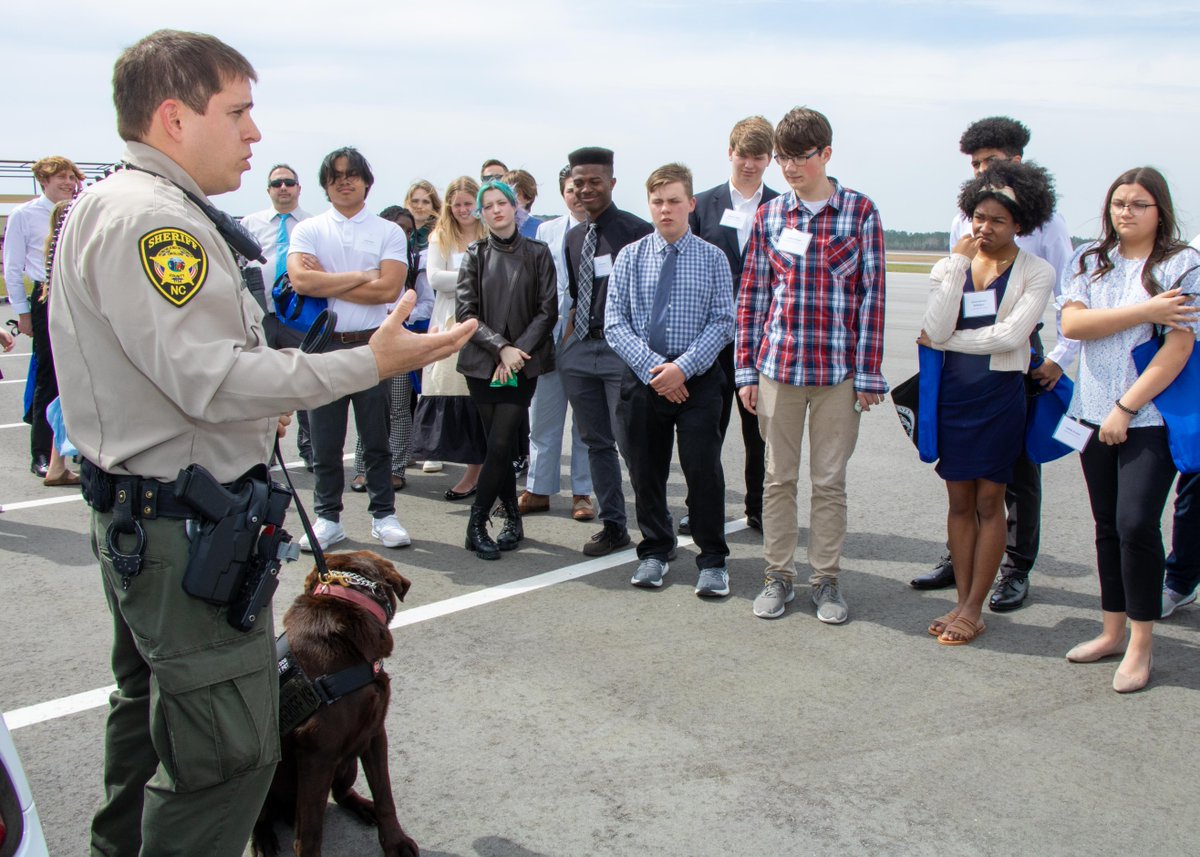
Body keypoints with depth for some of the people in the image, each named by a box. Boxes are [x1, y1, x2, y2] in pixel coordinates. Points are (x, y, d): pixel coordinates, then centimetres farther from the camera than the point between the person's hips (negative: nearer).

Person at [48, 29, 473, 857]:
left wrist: (259, 406, 19)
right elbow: (209, 377, -28)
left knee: (153, 701, 27)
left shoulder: (107, 205, 14)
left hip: (143, 517, 12)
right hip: (184, 528, -12)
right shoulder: (149, 215, -20)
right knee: (231, 752, -7)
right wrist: (370, 364, -26)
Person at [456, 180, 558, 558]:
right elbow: (466, 310, 0)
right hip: (483, 364, 2)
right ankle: (513, 520, 17)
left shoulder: (537, 253, 4)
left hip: (522, 365, -2)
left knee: (500, 445, -9)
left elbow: (548, 310, 0)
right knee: (500, 446, 5)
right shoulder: (475, 255, 7)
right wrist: (501, 347, -11)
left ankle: (476, 524, 1)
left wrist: (518, 350, -11)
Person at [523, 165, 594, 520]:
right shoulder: (546, 231, 9)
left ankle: (582, 492, 18)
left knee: (587, 421, 8)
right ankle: (538, 490, 19)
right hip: (551, 335, 3)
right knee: (543, 417, 8)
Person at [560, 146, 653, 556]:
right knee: (597, 442, 12)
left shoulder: (636, 231, -7)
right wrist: (568, 334, 12)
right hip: (580, 349, 7)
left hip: (621, 349, -7)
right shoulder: (573, 237, 15)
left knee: (631, 442, -7)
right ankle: (613, 525, 23)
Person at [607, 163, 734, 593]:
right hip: (642, 379, 2)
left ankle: (713, 561, 13)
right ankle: (654, 552, 29)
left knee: (703, 469, -3)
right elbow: (615, 322, -1)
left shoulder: (712, 258, 0)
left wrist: (683, 367, -16)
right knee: (646, 471, 11)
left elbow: (723, 322, -4)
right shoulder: (630, 256, 4)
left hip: (698, 379, -2)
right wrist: (652, 366, -13)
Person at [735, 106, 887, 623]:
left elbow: (871, 294, -2)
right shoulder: (769, 217, 6)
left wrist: (868, 374, -5)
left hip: (838, 369, -2)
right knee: (778, 478, 9)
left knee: (830, 480, 6)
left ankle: (826, 580, 20)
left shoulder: (860, 212, -1)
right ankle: (778, 577, 21)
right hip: (778, 365, 2)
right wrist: (747, 369, 4)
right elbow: (752, 295, 8)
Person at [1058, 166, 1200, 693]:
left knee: (1136, 523, -10)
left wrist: (1126, 408, -13)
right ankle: (1113, 631, 21)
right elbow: (1071, 323, -6)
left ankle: (1141, 644, 2)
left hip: (1152, 417, -4)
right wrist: (1144, 311, -14)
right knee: (1108, 525, 10)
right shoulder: (1090, 261, 9)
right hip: (1094, 413, 5)